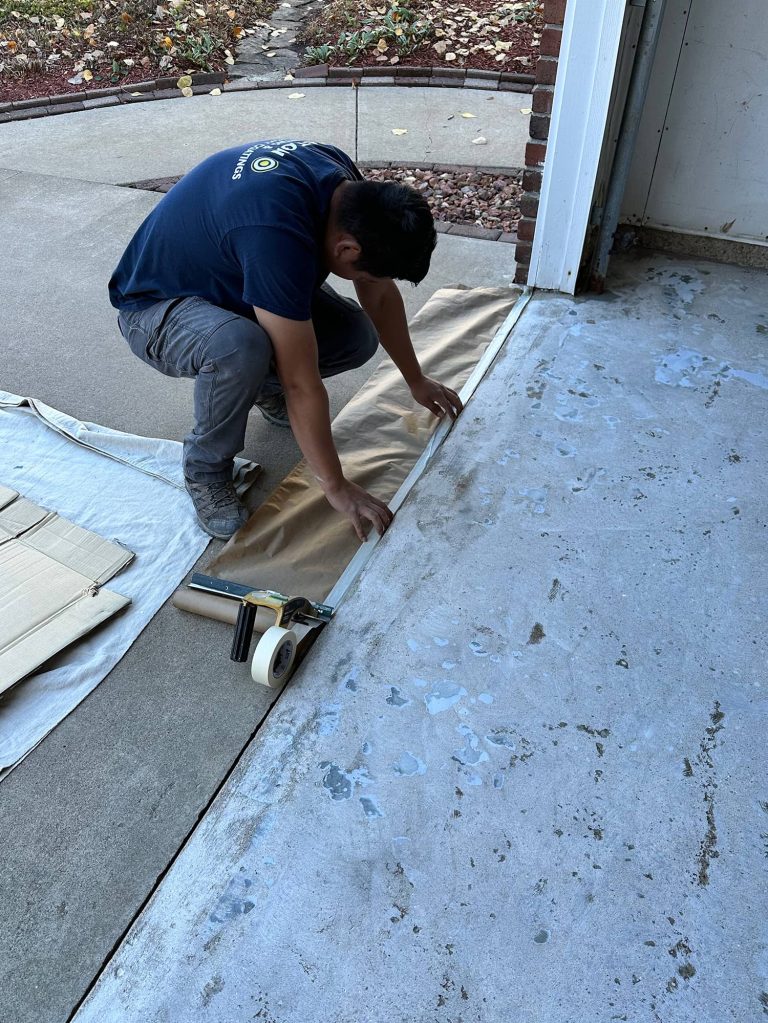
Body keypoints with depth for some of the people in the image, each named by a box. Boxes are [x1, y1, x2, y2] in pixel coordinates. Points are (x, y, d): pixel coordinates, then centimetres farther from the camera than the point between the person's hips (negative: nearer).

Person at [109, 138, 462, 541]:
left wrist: (417, 381, 7)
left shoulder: (349, 189, -14)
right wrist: (336, 487, -28)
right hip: (154, 307, -7)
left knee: (357, 337, -12)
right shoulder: (278, 237, -40)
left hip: (230, 277, 7)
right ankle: (205, 470, -13)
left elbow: (381, 294, 0)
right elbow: (302, 383, -36)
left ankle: (265, 386, 16)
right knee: (240, 348, -41)